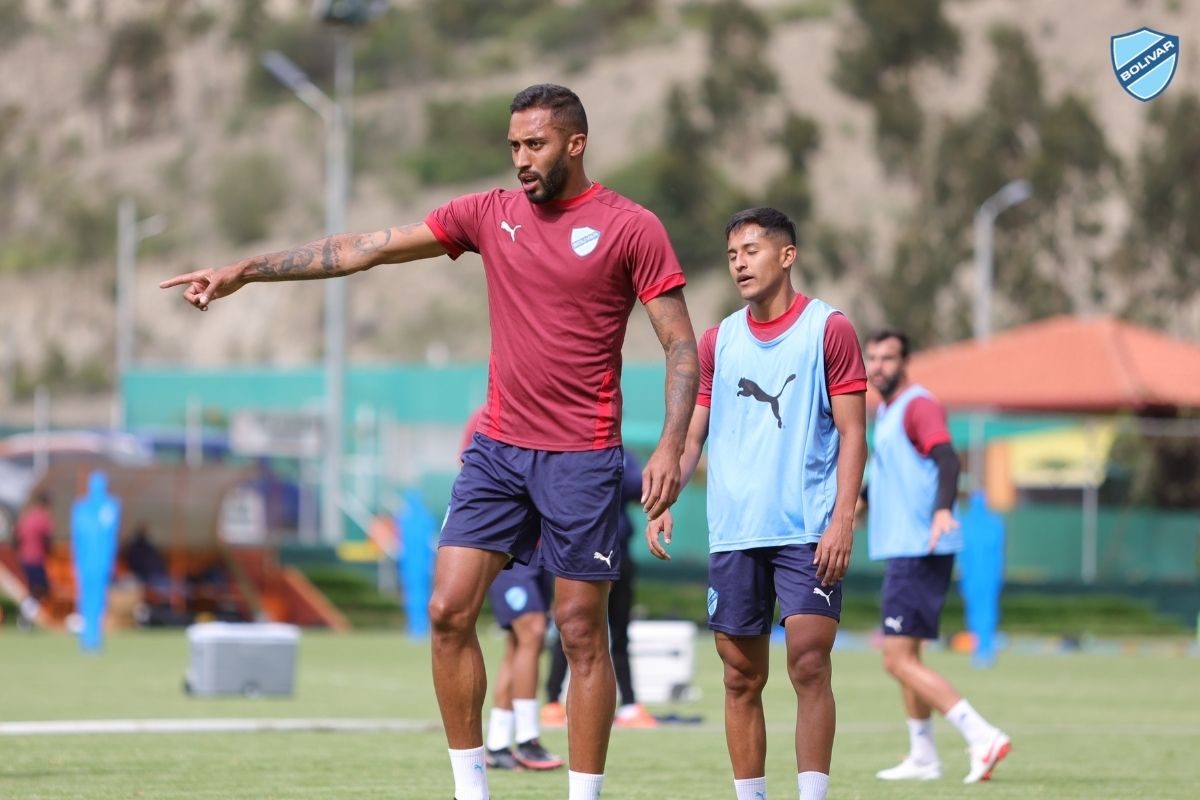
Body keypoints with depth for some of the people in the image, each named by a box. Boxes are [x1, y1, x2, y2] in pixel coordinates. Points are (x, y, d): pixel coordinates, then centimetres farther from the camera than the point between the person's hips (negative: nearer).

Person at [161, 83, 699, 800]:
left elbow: (683, 344, -5)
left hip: (581, 458, -5)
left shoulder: (631, 228, -5)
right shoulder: (491, 214, 8)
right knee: (449, 611, -4)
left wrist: (672, 447, -18)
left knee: (581, 633, -2)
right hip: (498, 447, 5)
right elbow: (367, 249, 7)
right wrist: (248, 271, 3)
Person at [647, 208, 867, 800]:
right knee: (742, 678, 4)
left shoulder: (828, 329, 1)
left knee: (809, 665, -13)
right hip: (733, 533, 4)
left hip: (809, 530, -4)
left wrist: (843, 518, -12)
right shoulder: (719, 340, 13)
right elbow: (691, 433, 15)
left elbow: (852, 434, -2)